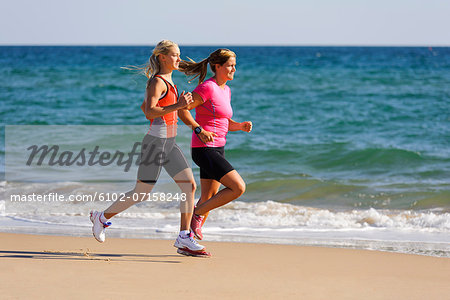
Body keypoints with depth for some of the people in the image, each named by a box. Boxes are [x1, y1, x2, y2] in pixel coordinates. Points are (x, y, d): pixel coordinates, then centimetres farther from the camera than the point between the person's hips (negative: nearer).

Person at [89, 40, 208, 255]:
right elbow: (149, 110, -25)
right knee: (141, 193, -2)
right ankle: (102, 218, 16)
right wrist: (177, 106, -29)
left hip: (169, 143, 9)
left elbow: (144, 107, 25)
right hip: (156, 142, -9)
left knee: (190, 185, -1)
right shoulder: (157, 82, -13)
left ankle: (184, 238, 1)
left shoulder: (167, 81, 15)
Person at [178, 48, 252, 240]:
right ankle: (197, 214, -4)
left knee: (208, 200, 11)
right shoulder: (207, 87, -13)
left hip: (218, 149, 9)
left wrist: (241, 126, 2)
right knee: (238, 188, -15)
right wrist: (199, 130, -24)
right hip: (204, 150, -9)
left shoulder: (225, 90, 14)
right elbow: (182, 110, -15)